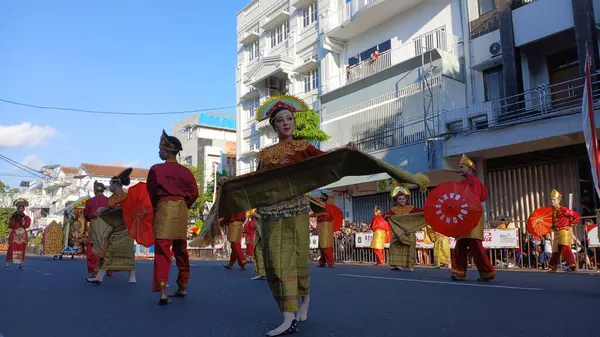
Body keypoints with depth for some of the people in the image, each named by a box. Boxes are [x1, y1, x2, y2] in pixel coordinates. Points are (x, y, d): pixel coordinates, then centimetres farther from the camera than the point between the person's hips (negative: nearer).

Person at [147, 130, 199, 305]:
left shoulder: (156, 169, -4)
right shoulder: (186, 171, 9)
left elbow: (151, 193, 1)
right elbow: (194, 193, 7)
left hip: (164, 208, -5)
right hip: (182, 209, 5)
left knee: (162, 250, -8)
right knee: (181, 250, 14)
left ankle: (162, 291, -19)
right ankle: (182, 288, 23)